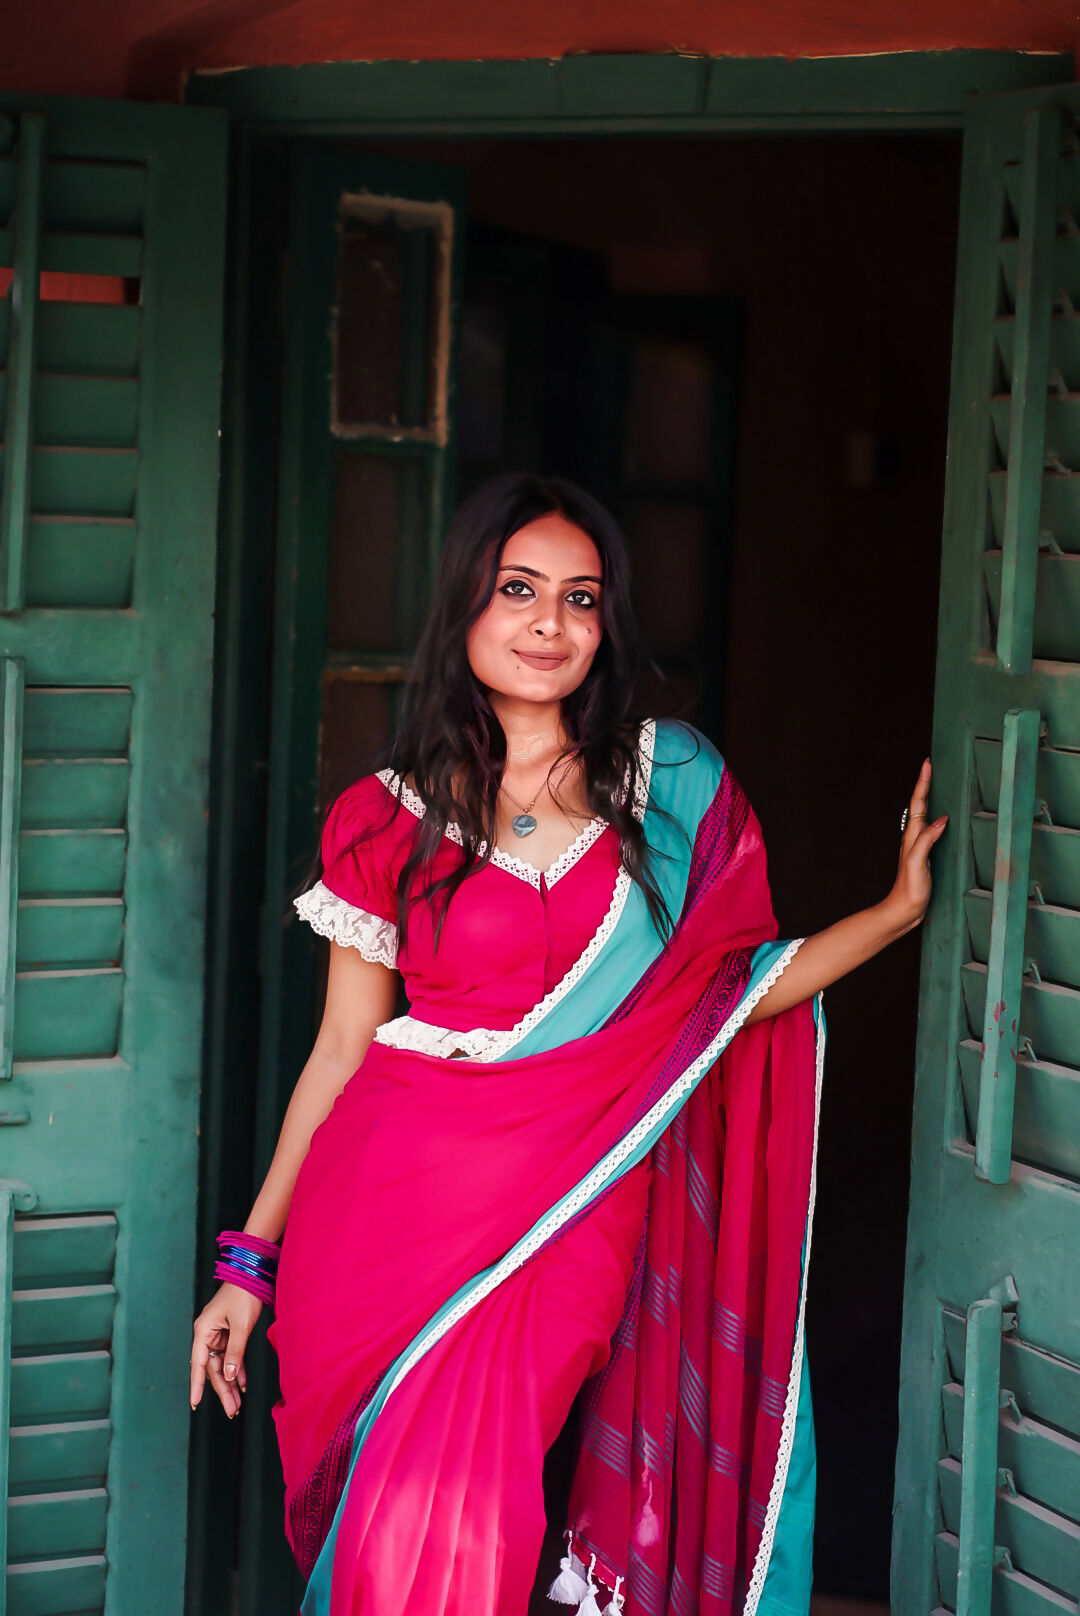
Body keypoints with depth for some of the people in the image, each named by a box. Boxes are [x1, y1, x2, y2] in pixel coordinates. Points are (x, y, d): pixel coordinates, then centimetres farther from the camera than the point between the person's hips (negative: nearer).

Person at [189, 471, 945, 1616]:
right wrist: (252, 1260, 8)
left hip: (568, 1213, -1)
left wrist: (896, 909, 5)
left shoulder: (674, 779, 7)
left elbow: (721, 995, 9)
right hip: (390, 1202, 1)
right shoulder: (386, 820, 7)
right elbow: (341, 1050, 9)